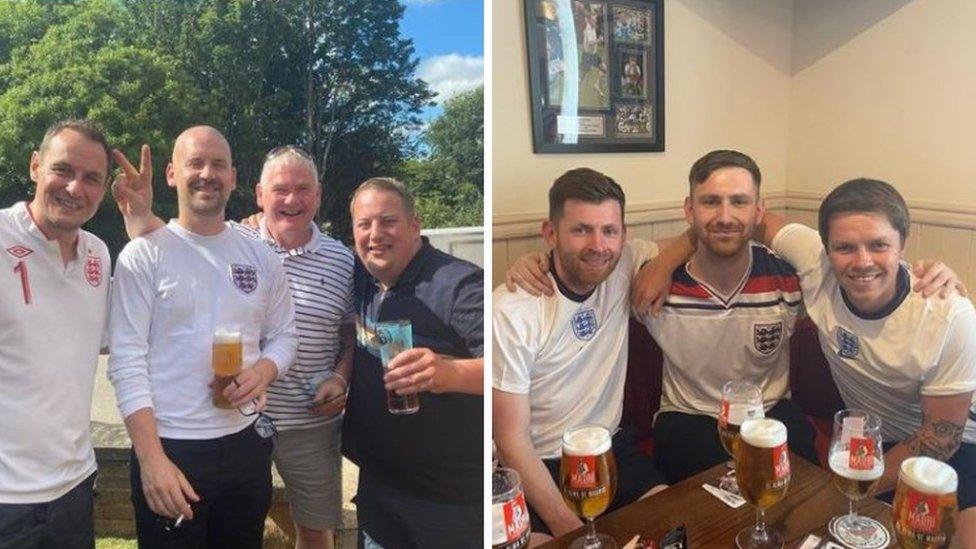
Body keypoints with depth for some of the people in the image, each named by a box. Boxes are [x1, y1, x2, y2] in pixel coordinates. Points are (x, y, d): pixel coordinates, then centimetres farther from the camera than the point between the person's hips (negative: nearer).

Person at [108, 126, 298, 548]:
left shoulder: (260, 256, 6)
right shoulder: (143, 254, -7)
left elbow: (284, 334, 10)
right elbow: (126, 361, -11)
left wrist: (264, 370, -13)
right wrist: (151, 459, -16)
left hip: (248, 444, 4)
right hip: (169, 449, -4)